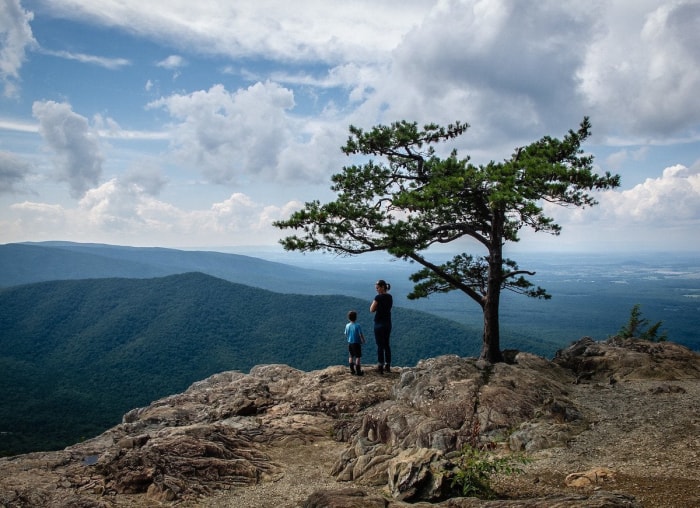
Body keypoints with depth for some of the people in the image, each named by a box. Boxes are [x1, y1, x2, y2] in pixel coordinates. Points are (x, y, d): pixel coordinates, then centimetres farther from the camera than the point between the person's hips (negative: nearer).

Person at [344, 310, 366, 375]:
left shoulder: (347, 325, -3)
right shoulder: (357, 325, -18)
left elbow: (346, 335, 6)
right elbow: (361, 335, -16)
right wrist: (363, 341, 0)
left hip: (349, 343, 5)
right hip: (356, 343, -5)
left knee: (351, 356, 17)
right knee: (357, 357, 2)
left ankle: (352, 370, 21)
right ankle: (358, 371, 3)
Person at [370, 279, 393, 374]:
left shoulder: (378, 297, -15)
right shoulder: (390, 297, 7)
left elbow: (372, 310, -10)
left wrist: (374, 301, -3)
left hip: (379, 323, -7)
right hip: (388, 323, 7)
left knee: (380, 345, -2)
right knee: (386, 344, 13)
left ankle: (380, 367, 0)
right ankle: (387, 366, 17)